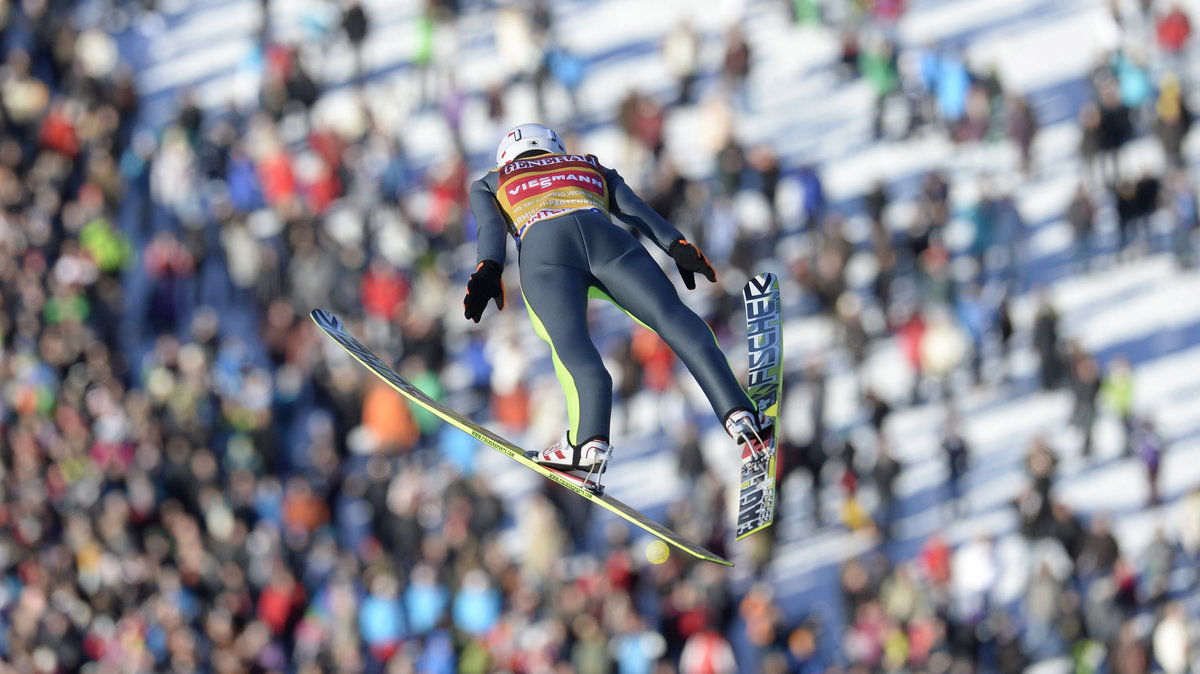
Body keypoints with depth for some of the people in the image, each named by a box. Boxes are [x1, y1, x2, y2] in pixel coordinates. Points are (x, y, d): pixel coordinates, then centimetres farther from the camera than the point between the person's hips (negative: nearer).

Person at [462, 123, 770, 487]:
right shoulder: (591, 167, 42)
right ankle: (737, 411, -35)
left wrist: (488, 273, 0)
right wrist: (678, 248, 11)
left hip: (542, 247, -1)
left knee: (569, 341, -20)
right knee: (672, 316, -13)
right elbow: (635, 209, 25)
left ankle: (588, 440, -46)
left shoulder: (489, 184, 37)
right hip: (605, 236, 1)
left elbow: (490, 227, 17)